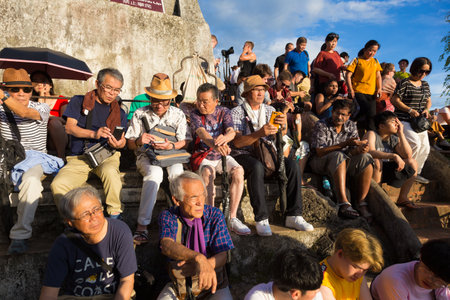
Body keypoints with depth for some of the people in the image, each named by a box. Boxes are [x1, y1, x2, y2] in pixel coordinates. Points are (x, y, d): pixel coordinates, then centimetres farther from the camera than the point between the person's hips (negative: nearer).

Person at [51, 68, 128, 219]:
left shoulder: (119, 113, 15)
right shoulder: (78, 102, 11)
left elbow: (122, 139, 10)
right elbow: (70, 127, -1)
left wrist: (119, 143, -17)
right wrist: (94, 134, -19)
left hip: (106, 155, 0)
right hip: (78, 158, 1)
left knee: (110, 171, -37)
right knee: (57, 185, -25)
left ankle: (115, 216, -20)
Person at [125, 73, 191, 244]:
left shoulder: (178, 114, 6)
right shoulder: (140, 114, 3)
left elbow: (186, 141, 3)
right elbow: (130, 144, 4)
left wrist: (171, 146, -18)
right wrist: (139, 141, -21)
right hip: (146, 156, -1)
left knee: (177, 172, -34)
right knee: (155, 173, -36)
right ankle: (142, 224, -35)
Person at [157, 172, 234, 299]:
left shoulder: (215, 215, -10)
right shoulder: (168, 217, -10)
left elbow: (222, 257, -13)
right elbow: (167, 245, -29)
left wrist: (202, 265, -34)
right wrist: (199, 258, -47)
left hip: (213, 282, 0)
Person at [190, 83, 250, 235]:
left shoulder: (224, 112, 2)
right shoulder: (195, 115, -3)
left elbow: (231, 131, -17)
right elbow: (202, 133, -24)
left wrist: (224, 138, -44)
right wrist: (214, 144, -48)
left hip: (223, 156, 2)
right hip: (203, 156, -2)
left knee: (238, 171, -27)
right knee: (208, 173, -35)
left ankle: (233, 218, -24)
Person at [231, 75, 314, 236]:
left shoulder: (270, 110, 17)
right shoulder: (237, 112, 2)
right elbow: (237, 142, -12)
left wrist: (283, 125, -20)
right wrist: (259, 134, -27)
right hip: (244, 155, -4)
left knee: (293, 165, -21)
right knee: (257, 167, -37)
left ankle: (293, 216, -18)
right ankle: (261, 219, -32)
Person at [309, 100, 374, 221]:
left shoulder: (351, 126, 7)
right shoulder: (321, 125, -9)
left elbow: (353, 150, 0)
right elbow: (320, 152, -18)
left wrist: (360, 148, -26)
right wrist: (345, 143, -24)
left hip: (342, 164, 5)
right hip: (320, 162, -5)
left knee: (365, 158, -22)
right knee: (339, 156, -37)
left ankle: (361, 203, -22)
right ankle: (343, 203, -44)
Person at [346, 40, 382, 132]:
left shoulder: (375, 62, 16)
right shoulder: (357, 60, 1)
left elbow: (378, 76, 19)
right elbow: (348, 75, -4)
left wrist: (379, 88, 3)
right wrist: (350, 90, -13)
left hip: (371, 93, 5)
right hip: (358, 92, -4)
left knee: (372, 114, -3)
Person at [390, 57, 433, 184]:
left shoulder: (425, 84, 14)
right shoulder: (405, 83, -9)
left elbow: (428, 100, 22)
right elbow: (394, 100, -14)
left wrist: (426, 109, 0)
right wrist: (410, 110, -19)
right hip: (404, 120, -8)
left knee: (425, 147, 7)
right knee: (415, 143, -24)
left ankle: (416, 173, 22)